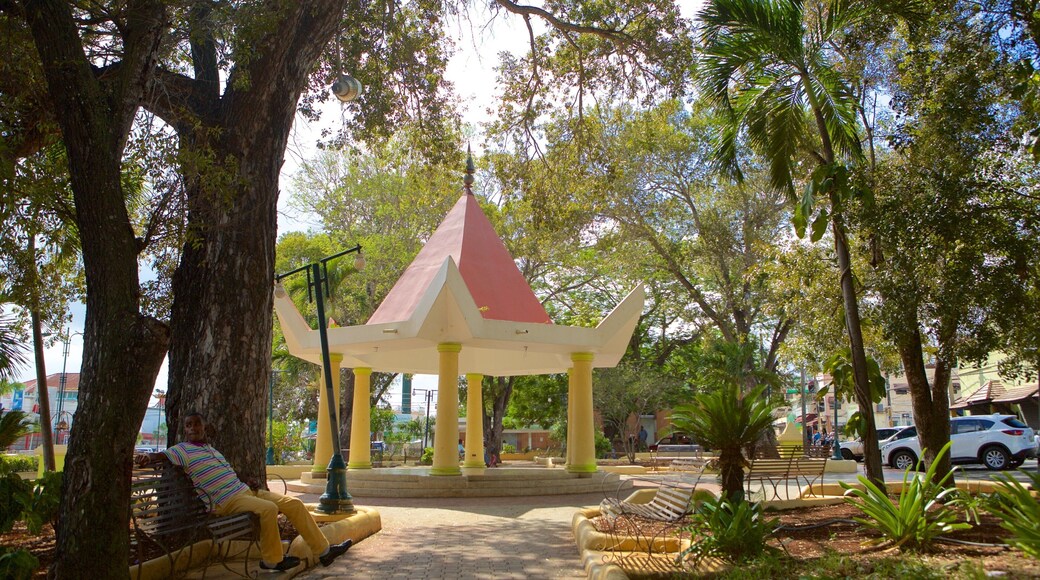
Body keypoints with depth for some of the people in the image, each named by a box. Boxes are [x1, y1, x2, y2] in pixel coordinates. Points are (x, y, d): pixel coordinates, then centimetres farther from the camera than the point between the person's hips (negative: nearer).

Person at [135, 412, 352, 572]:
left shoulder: (212, 449, 20)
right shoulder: (182, 450, -2)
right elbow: (158, 456, -13)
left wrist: (251, 484, 11)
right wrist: (146, 456, -37)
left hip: (244, 490, 8)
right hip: (226, 501, -8)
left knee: (295, 504, 0)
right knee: (268, 508, -33)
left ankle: (323, 550, 4)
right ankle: (272, 560, -13)